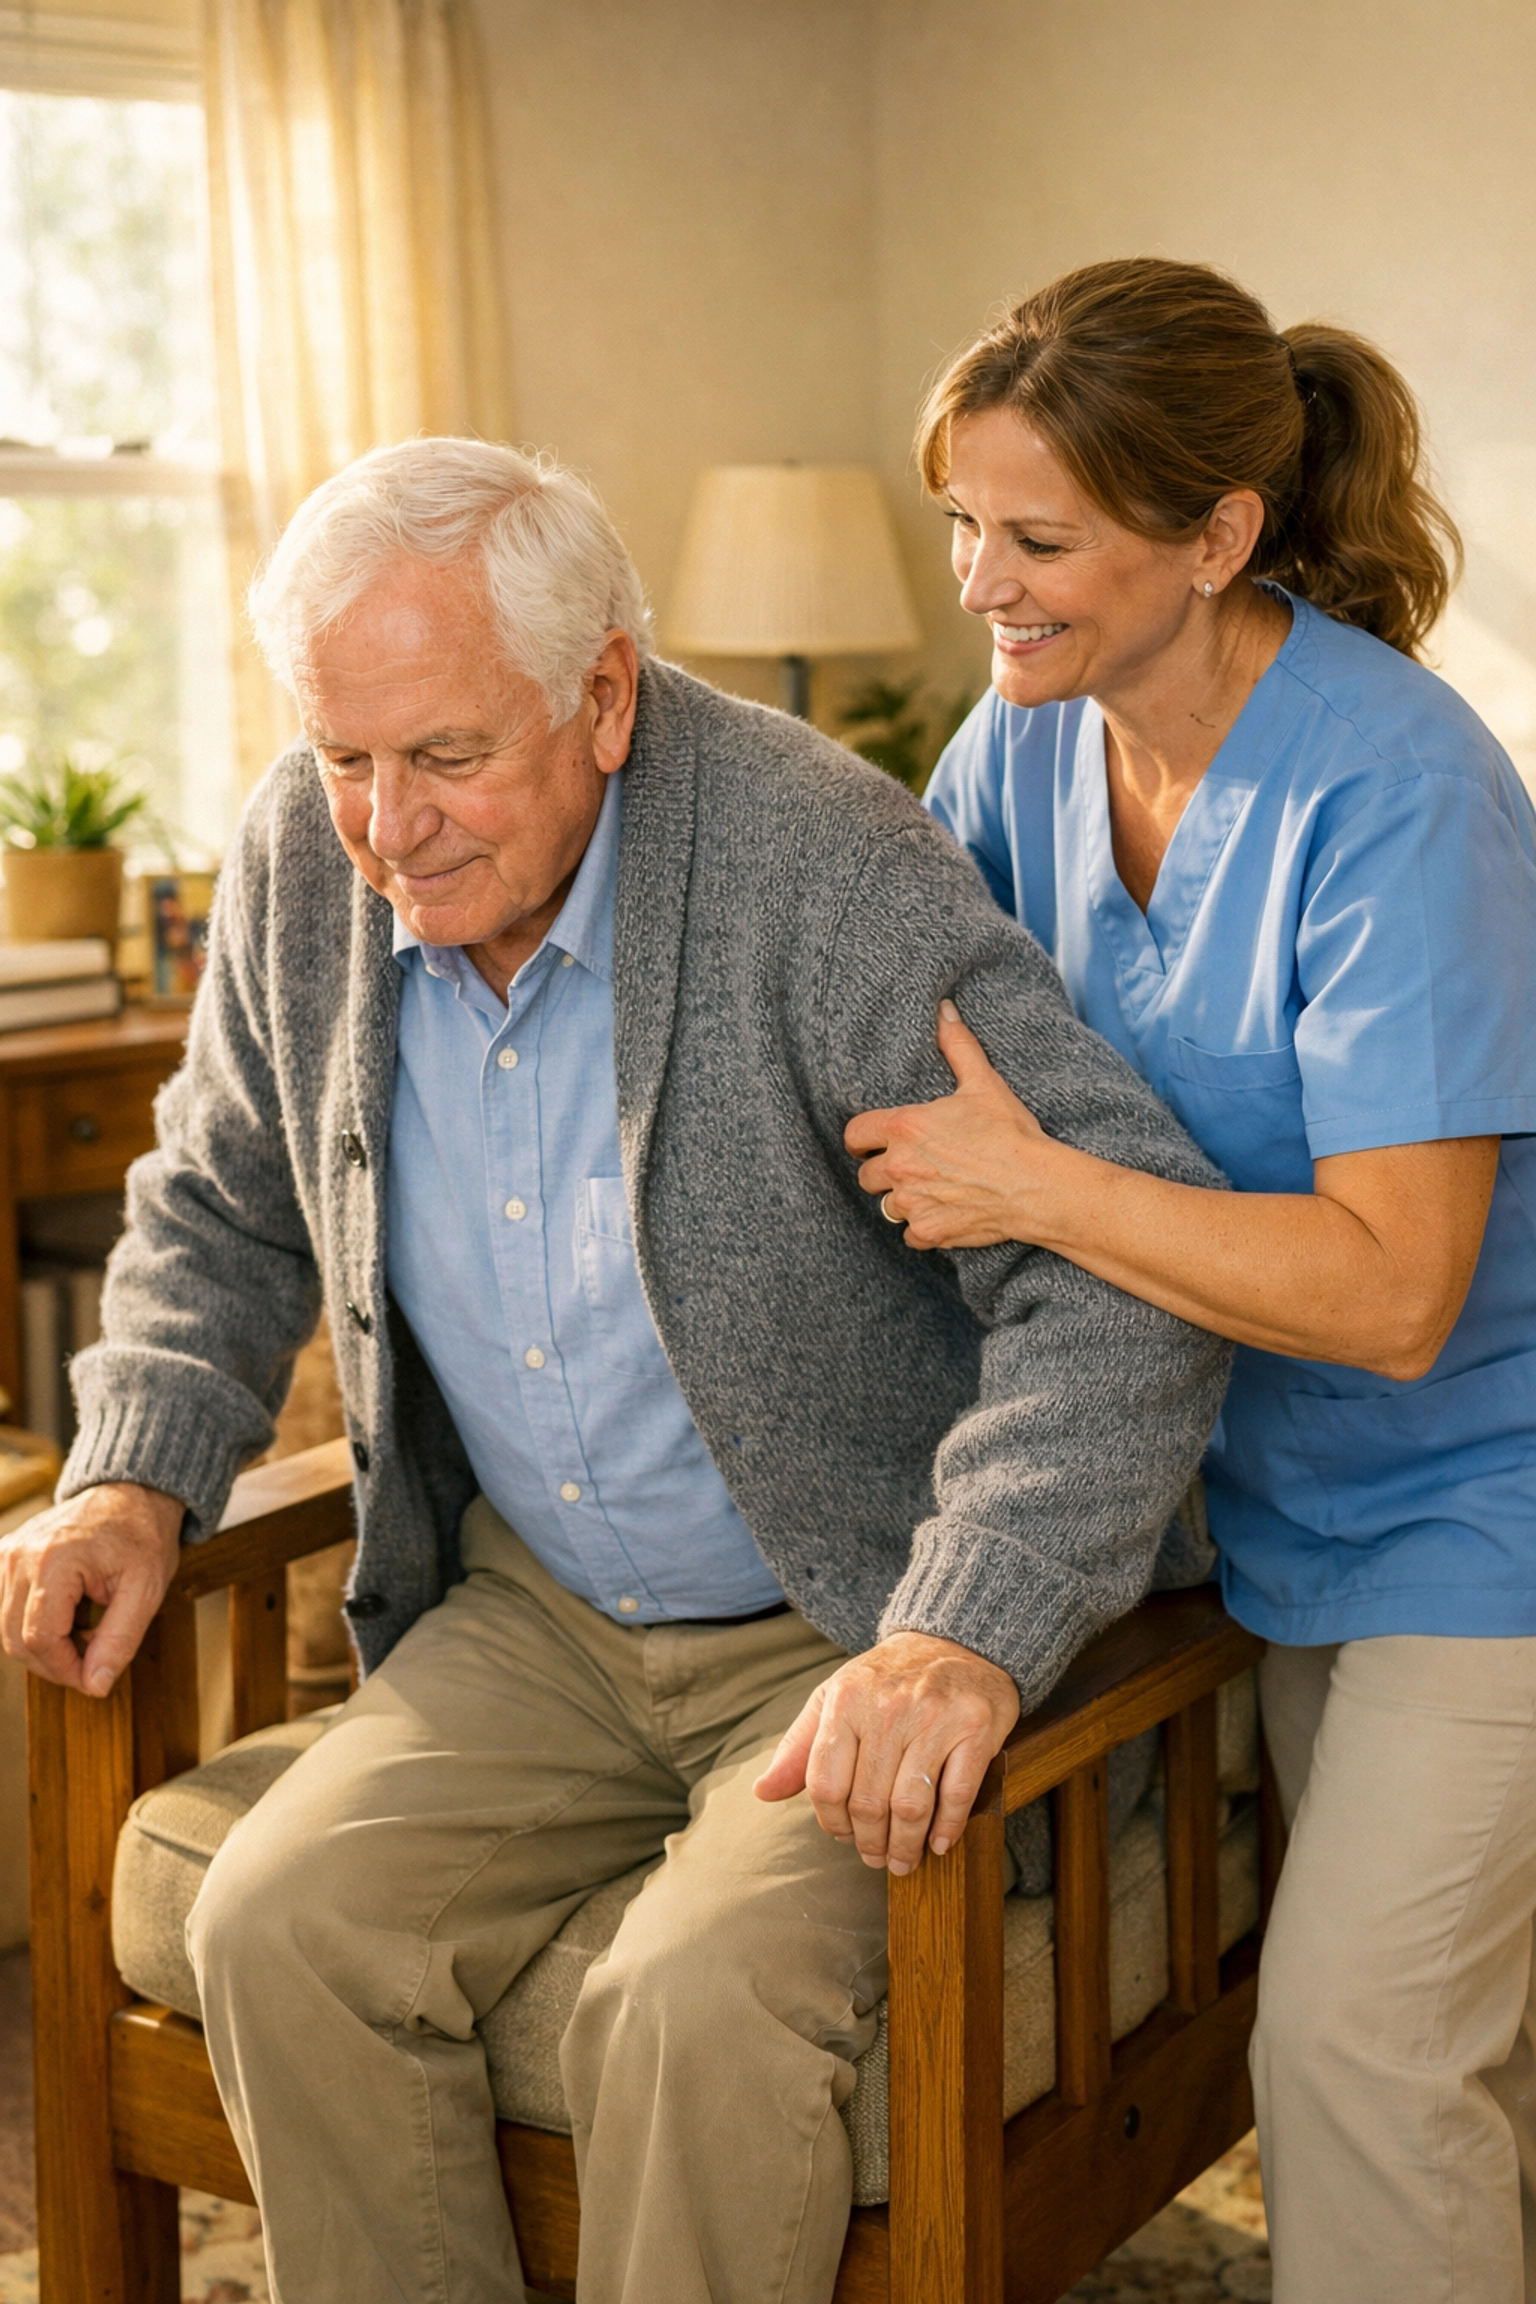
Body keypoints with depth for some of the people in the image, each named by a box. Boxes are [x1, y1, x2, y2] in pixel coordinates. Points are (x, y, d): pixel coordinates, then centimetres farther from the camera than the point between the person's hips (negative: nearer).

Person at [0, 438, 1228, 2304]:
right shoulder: (303, 861, -3)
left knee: (697, 2007, -27)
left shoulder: (825, 867, -23)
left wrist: (966, 1639, -37)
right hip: (533, 1617, 6)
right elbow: (222, 1204, 15)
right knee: (279, 1926, -16)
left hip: (851, 1637, -5)